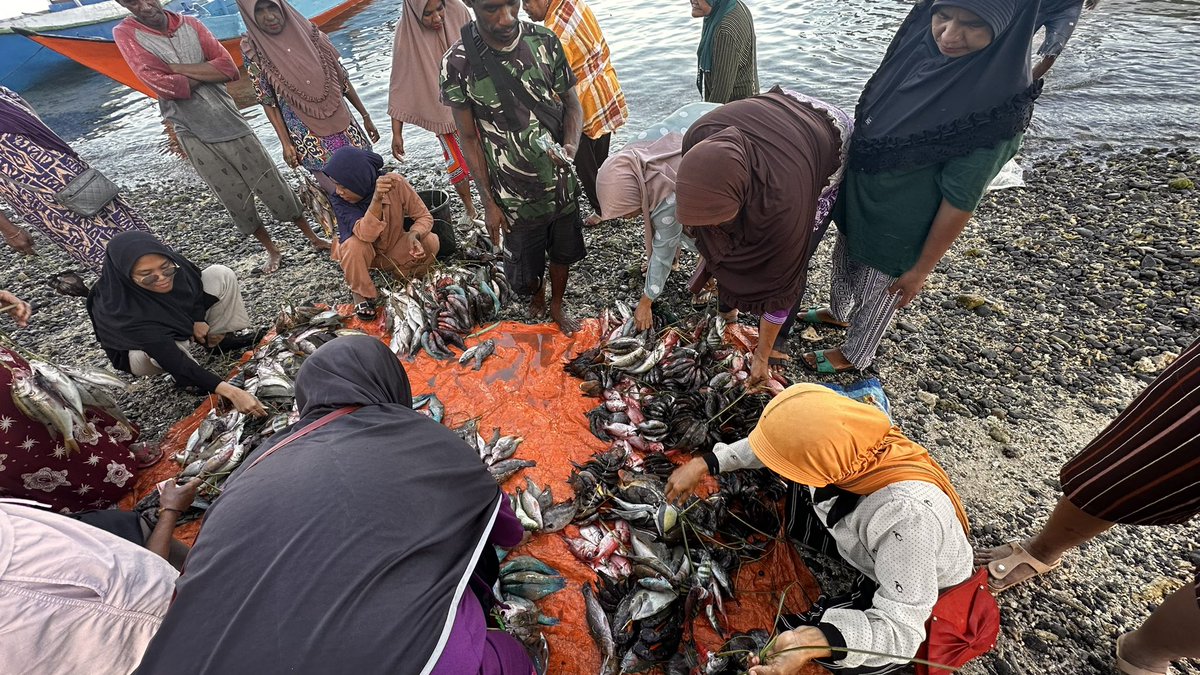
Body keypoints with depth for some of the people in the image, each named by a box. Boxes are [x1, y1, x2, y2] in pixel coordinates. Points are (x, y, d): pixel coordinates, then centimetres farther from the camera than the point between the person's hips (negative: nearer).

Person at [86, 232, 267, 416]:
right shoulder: (125, 311, -41)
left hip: (185, 319, 5)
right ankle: (189, 380, -7)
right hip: (143, 347, -5)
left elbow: (195, 281, -2)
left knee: (221, 275, -13)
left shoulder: (171, 263, -28)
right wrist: (230, 391, -56)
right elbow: (173, 359, -45)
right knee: (160, 354, -40)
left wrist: (198, 320, -13)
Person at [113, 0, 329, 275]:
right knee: (236, 200, 5)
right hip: (194, 136, -1)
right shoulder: (125, 34, -4)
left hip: (230, 123, 1)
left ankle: (312, 237, 18)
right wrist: (207, 73, -7)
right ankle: (272, 250, 21)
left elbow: (229, 68, -7)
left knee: (273, 187, 5)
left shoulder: (190, 24, 4)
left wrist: (176, 68, -12)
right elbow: (164, 85, -15)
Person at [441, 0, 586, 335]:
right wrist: (488, 201, -8)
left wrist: (570, 145, -22)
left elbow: (572, 103, 0)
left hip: (561, 182, 3)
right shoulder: (458, 63, -16)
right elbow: (469, 137, -8)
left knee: (563, 253, 20)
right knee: (525, 272, 13)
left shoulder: (544, 41, -9)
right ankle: (537, 294, 50)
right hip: (515, 197, -2)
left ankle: (556, 305, 49)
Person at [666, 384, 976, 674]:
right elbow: (775, 443, -7)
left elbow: (899, 632, -39)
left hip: (918, 600, -5)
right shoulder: (836, 443, -28)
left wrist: (812, 641, -56)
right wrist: (704, 464, -9)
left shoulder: (908, 515, -46)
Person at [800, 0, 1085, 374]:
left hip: (897, 231, -6)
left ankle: (854, 355, 46)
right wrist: (842, 177, 13)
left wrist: (921, 269, -15)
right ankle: (838, 313, 60)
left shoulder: (997, 105, -26)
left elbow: (959, 201, -21)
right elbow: (868, 117, 4)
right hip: (856, 201, 6)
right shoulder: (919, 41, -10)